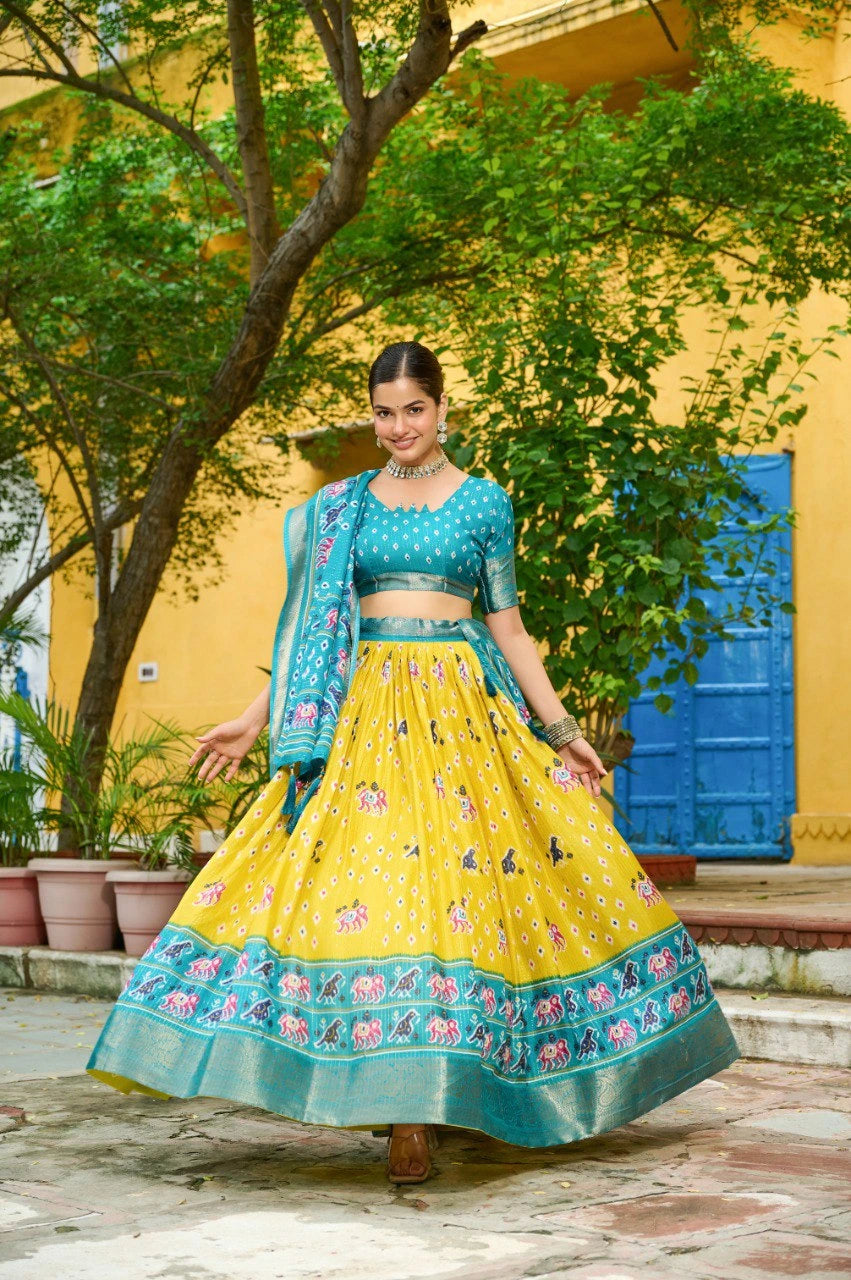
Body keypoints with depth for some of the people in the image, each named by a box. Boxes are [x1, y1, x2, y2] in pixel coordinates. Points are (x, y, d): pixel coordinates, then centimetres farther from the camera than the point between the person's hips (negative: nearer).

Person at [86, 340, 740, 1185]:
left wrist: (559, 728, 3)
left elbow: (507, 626, 9)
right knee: (367, 867, -9)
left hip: (460, 710, -1)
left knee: (447, 876, -11)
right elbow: (313, 630, 13)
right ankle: (403, 1108, 0)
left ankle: (424, 1094, -6)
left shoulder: (483, 502, 8)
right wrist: (253, 721, 8)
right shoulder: (341, 506, 12)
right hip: (363, 711, 1)